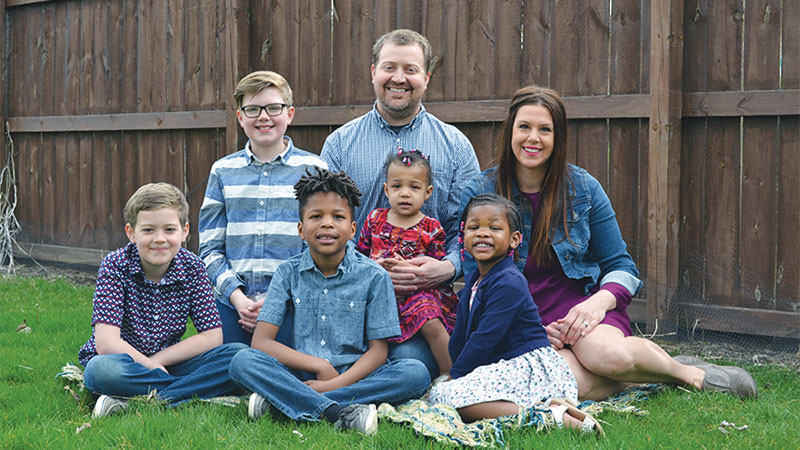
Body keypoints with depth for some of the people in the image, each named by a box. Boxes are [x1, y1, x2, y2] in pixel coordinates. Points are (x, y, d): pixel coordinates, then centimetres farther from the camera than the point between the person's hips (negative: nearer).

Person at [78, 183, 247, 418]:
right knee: (103, 369, -38)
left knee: (239, 354, -19)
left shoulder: (192, 268, -5)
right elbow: (107, 343, -22)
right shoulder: (115, 266, -13)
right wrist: (156, 369, -21)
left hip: (164, 365, 3)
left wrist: (156, 360, -13)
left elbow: (212, 337, -7)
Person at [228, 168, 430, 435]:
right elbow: (261, 341, -3)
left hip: (353, 376, 0)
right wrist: (320, 366, -15)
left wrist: (334, 383, -19)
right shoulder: (288, 273, 3)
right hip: (298, 375, 0)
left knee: (416, 373, -28)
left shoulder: (373, 276, 0)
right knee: (243, 362, -25)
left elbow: (378, 351, -2)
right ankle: (340, 412, -36)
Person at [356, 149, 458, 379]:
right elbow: (360, 254, 16)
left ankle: (449, 374, -9)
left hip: (419, 290, -3)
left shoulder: (431, 228, 3)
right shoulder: (375, 219, 12)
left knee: (432, 325, -26)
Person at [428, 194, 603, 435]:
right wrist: (453, 373, 17)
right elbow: (461, 335, 23)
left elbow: (485, 339, -16)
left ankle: (553, 417, -35)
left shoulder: (508, 284, -15)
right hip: (503, 366, 10)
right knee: (437, 391, -4)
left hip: (529, 366, -10)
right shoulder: (472, 281, 16)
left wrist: (455, 376, -9)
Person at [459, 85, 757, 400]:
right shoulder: (478, 194, 0)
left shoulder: (583, 188, 3)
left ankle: (686, 372, -5)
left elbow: (621, 266, 7)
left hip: (580, 302, 1)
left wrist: (600, 301, -17)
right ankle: (632, 376, -5)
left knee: (606, 354, -35)